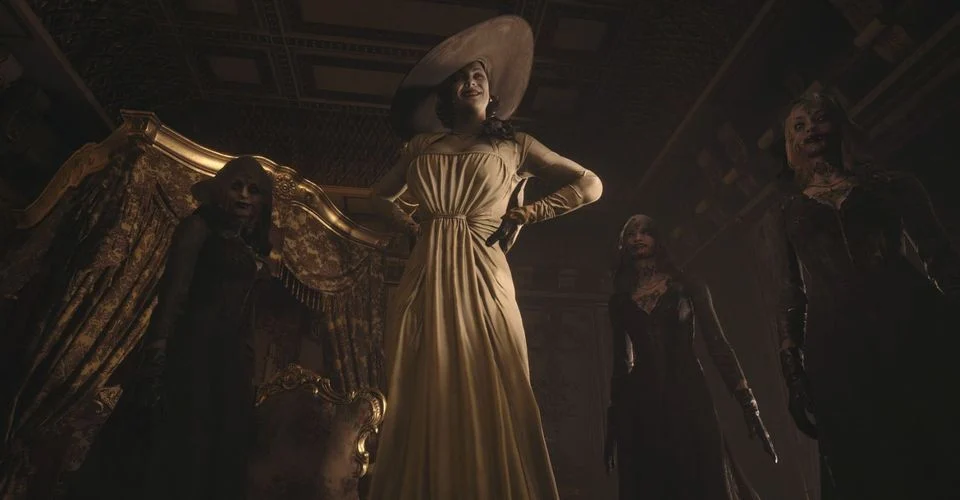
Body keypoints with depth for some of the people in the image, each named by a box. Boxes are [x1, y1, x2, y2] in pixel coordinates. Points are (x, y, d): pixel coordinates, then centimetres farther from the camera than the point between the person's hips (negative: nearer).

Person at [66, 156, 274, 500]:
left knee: (215, 464, 11)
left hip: (230, 367, 7)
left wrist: (247, 376, 14)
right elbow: (172, 295, -12)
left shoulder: (253, 249, 17)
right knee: (167, 455, -1)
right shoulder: (201, 226, 0)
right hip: (190, 353, -6)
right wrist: (158, 362, -22)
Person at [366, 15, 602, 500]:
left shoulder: (515, 144, 12)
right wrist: (410, 224, 13)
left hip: (480, 279, -2)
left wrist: (526, 214, 3)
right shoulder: (422, 144, 19)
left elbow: (589, 184, 10)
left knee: (490, 402, -5)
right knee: (426, 405, 2)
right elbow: (381, 195, 31)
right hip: (425, 280, 3)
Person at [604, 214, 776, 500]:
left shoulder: (686, 283, 5)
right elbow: (621, 361, 12)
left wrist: (748, 404, -7)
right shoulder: (620, 300, 10)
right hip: (639, 404, 2)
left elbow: (717, 343, 1)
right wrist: (613, 420, 10)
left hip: (687, 394, -1)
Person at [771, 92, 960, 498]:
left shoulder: (892, 185, 17)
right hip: (835, 347, 0)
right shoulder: (788, 212, 18)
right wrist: (792, 370, 3)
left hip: (913, 326, 0)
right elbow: (791, 292, 12)